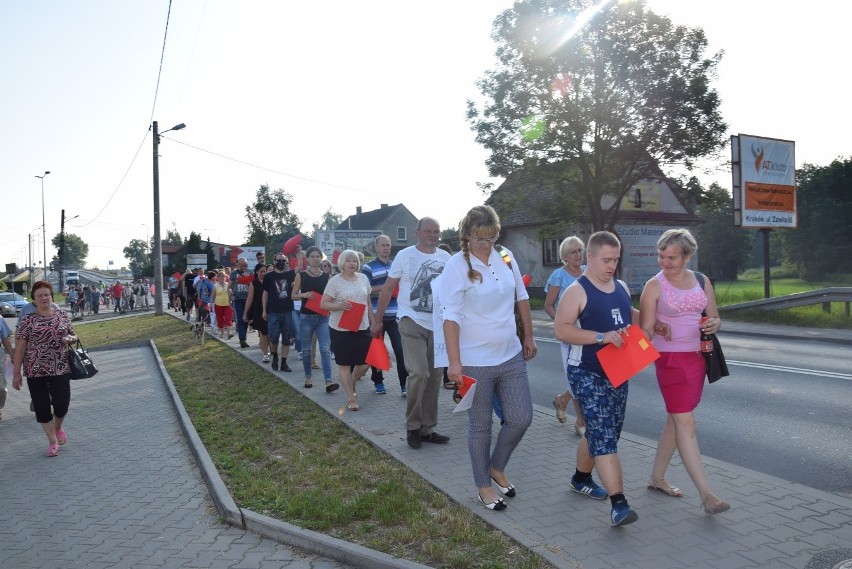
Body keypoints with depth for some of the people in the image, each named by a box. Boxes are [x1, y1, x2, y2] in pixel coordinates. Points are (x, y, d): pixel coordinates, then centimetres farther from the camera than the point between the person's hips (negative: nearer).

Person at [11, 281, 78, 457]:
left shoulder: (63, 316, 6)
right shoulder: (27, 320, -1)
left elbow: (74, 336, 16)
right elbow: (19, 348, -1)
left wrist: (70, 339, -9)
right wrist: (16, 373, -4)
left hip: (61, 369, 1)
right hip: (36, 371, -1)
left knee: (62, 404, -2)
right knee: (42, 407, 5)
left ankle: (58, 428, 31)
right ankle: (52, 441, 20)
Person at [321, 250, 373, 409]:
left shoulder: (363, 278, 8)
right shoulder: (335, 281, -7)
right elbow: (323, 304, -8)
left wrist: (373, 323, 13)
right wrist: (339, 306, -25)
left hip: (362, 328, 4)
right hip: (341, 329, -4)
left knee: (365, 363, 6)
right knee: (345, 364, 3)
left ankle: (351, 384, 36)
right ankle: (351, 398, 14)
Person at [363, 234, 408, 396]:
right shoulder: (368, 267, -1)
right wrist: (385, 287, -16)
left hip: (394, 316, 3)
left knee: (401, 349, -4)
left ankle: (404, 384, 0)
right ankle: (378, 382, 22)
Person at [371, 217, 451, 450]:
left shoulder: (446, 258, 6)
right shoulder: (405, 255, -4)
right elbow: (388, 289, 1)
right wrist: (377, 321, 2)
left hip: (438, 325, 5)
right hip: (412, 323, -4)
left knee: (434, 377, 8)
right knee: (419, 373, -17)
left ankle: (427, 429, 22)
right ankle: (412, 427, 2)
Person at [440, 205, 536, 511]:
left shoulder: (506, 258, 2)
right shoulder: (457, 266, -14)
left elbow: (521, 298, 14)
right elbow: (451, 316, -17)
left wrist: (529, 337, 17)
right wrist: (454, 362, -21)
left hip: (511, 357, 5)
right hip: (475, 362, -5)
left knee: (521, 418, 8)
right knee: (480, 426, 8)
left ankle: (496, 467, 33)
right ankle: (483, 485, 28)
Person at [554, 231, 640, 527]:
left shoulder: (621, 287, 11)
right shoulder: (577, 291, -12)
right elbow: (561, 329, -20)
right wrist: (602, 336, -27)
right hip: (587, 374, -8)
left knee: (600, 433, 17)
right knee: (604, 436, -13)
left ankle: (581, 479, 37)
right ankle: (618, 503, -12)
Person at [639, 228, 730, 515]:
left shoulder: (702, 282, 7)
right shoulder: (654, 285, -7)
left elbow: (714, 318, 13)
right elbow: (646, 328, -8)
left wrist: (714, 324, -11)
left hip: (697, 357, 6)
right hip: (670, 359, -6)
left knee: (675, 419, 13)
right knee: (686, 422, -7)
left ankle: (657, 477, 28)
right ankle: (706, 494, -2)